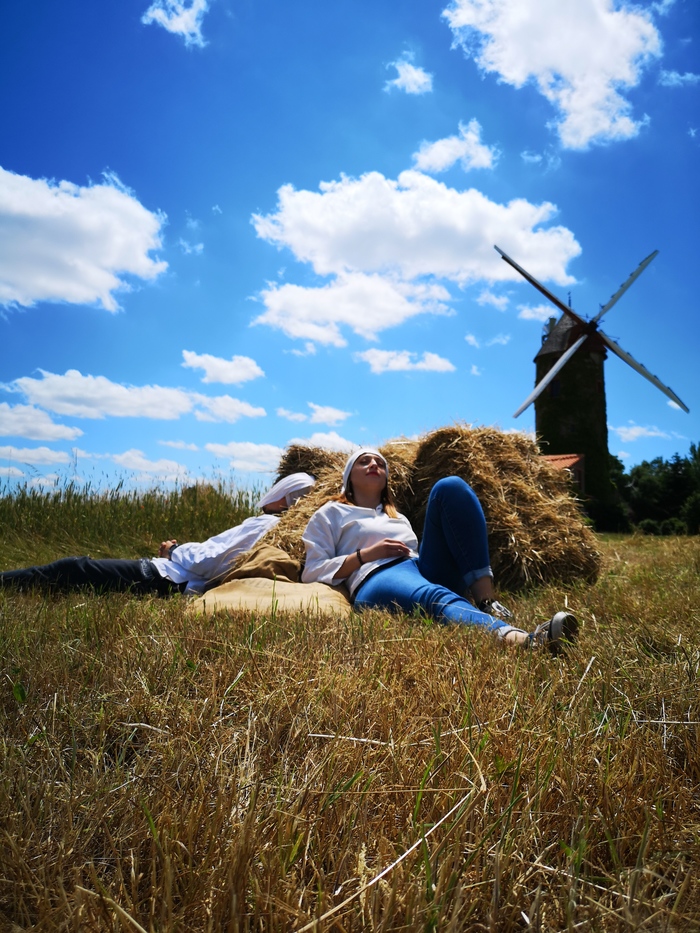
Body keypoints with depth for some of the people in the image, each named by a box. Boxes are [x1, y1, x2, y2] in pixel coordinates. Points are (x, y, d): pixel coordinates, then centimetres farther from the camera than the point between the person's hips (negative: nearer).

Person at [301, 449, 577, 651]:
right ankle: (518, 639, -73)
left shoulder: (398, 517, 37)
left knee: (451, 487, -15)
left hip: (423, 570, 5)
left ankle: (487, 604, -28)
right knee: (436, 598, -41)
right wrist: (366, 555, -3)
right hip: (377, 579, -5)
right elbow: (312, 572, 9)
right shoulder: (330, 514, 22)